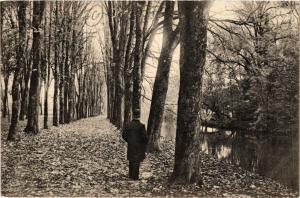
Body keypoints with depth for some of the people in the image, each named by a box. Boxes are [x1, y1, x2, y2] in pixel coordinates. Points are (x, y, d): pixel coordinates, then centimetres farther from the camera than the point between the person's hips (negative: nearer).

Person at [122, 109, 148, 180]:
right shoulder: (141, 125, -18)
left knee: (131, 161, 18)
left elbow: (124, 135, 0)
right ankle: (135, 177, 10)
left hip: (130, 146, 4)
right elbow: (144, 137, -16)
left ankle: (131, 175, 28)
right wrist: (145, 144, 3)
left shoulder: (128, 125, -5)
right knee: (137, 161, 5)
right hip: (139, 147, -4)